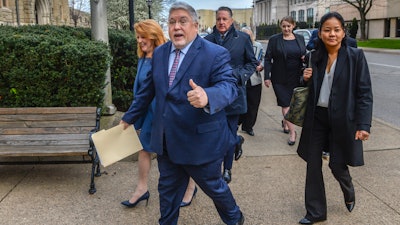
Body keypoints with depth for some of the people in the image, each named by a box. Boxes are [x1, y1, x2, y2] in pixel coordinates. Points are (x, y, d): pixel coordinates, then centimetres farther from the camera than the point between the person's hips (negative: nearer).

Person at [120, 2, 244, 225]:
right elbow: (148, 89, 15)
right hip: (167, 140, 5)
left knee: (213, 186, 15)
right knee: (168, 189, 19)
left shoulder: (216, 54, -14)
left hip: (201, 141, -5)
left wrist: (207, 96, -46)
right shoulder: (159, 53, 6)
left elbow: (229, 86, -24)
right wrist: (129, 117, 21)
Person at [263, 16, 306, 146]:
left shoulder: (300, 38, 7)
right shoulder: (274, 40, -3)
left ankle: (285, 122, 39)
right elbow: (268, 59, -4)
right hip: (279, 78, -3)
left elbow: (304, 55, 16)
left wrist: (305, 57, -9)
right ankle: (292, 131, 0)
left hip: (295, 77, 3)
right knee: (285, 103, -5)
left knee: (291, 102, 14)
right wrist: (267, 77, -10)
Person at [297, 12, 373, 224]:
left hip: (342, 119, -4)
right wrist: (307, 79, -7)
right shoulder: (316, 56, 4)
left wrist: (364, 124, -16)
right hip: (317, 117, 4)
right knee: (313, 164, 6)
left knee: (337, 165, 5)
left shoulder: (355, 56, -9)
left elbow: (364, 92, -10)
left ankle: (349, 192, 41)